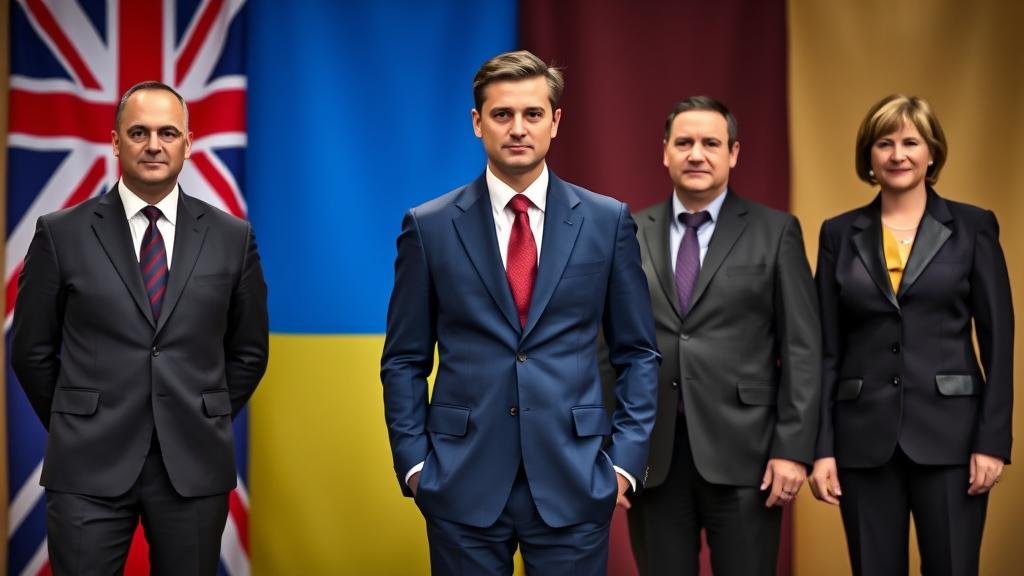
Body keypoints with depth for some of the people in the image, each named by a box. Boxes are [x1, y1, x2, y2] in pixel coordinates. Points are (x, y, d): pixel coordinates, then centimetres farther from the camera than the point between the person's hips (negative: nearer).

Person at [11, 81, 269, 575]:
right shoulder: (62, 234, 1)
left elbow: (248, 351, 13)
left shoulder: (231, 237, 5)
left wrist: (206, 424, 10)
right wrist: (76, 428, 8)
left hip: (194, 464, 1)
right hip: (89, 466, -1)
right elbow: (31, 350, 7)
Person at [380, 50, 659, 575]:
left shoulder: (607, 221, 4)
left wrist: (626, 457, 0)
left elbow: (637, 352, 7)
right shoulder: (429, 227, 2)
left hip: (574, 481, 0)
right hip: (463, 483, 0)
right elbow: (404, 360, 6)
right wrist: (413, 459, -2)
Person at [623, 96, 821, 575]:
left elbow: (802, 348, -1)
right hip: (650, 451, 2)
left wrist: (793, 448, -7)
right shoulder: (630, 235, 7)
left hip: (742, 449, -2)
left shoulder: (775, 232, 2)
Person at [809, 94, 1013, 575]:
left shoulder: (973, 227, 3)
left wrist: (993, 440, -8)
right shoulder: (840, 234, 8)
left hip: (947, 433, -2)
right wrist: (821, 446, 0)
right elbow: (826, 348, 7)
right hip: (864, 437, 2)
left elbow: (998, 341, 0)